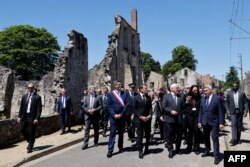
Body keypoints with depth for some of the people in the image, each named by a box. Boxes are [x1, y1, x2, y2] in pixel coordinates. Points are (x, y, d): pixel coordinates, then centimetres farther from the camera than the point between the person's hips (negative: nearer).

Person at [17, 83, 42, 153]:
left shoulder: (37, 97, -4)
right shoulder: (24, 96, 11)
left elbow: (39, 109, -8)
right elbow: (21, 107, 13)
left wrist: (37, 118, -15)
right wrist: (19, 116, 6)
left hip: (32, 117, -5)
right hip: (24, 116, 5)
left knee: (31, 132, 0)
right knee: (22, 130, 6)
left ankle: (30, 147, 15)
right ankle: (30, 142, 30)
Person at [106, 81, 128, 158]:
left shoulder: (124, 94, 5)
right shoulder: (110, 94, 0)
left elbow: (126, 105, -1)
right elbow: (109, 106, -4)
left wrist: (121, 114, -10)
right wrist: (114, 115, -14)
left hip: (122, 116, 3)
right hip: (113, 116, -3)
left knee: (121, 133, 13)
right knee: (112, 133, -3)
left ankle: (120, 147, 27)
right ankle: (110, 150, 0)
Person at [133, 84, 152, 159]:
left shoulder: (148, 97, 9)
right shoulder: (136, 97, -2)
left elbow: (150, 107, 7)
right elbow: (134, 109, -6)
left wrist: (149, 115, -9)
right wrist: (140, 117, -13)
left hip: (147, 119, 4)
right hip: (139, 119, -4)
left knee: (148, 135, 10)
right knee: (140, 135, 0)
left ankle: (146, 148, 27)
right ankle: (140, 151, 8)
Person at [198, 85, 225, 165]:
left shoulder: (217, 98, -8)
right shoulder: (202, 99, 5)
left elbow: (221, 111, -8)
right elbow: (201, 111, 8)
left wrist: (221, 123, -12)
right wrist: (199, 121, 4)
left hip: (214, 123, -5)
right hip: (205, 122, 5)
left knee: (215, 139, -3)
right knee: (206, 138, 17)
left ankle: (216, 156, 4)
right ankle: (207, 151, 35)